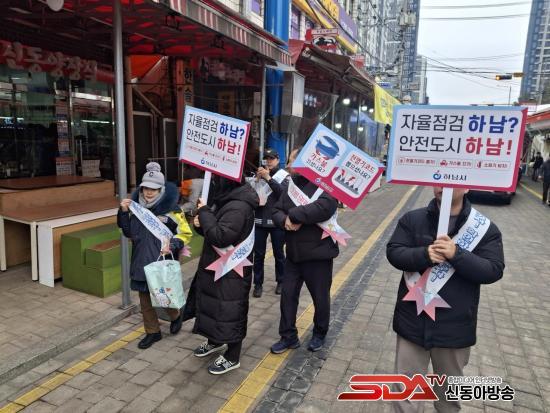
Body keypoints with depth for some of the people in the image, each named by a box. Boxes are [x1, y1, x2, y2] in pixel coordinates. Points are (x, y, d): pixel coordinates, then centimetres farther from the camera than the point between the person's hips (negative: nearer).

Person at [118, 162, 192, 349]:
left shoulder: (171, 209, -12)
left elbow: (185, 233, -7)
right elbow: (129, 232, 11)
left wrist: (171, 245, -24)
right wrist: (124, 213, -3)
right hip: (142, 262, 5)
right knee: (145, 300, 13)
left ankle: (176, 316, 41)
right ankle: (152, 332, 32)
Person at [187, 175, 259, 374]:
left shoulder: (239, 206, -25)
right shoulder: (223, 198, 5)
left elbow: (220, 237, -31)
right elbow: (212, 230, 16)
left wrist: (204, 212, -22)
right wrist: (200, 224, -6)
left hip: (231, 270, -10)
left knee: (229, 310, 4)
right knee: (213, 304, 23)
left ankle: (232, 358, 23)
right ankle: (215, 341, 46)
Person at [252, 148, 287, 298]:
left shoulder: (283, 175, 1)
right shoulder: (259, 174, 10)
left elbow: (284, 193, -16)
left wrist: (269, 178, -21)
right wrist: (258, 178, -11)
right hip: (259, 220, 2)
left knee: (278, 253, 9)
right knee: (258, 254, 4)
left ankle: (280, 281, 23)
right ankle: (258, 283, 13)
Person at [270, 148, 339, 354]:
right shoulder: (291, 186, 9)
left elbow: (325, 207, -33)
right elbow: (276, 211, 5)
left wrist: (293, 214, -26)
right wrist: (285, 220, -19)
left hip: (318, 254, -6)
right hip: (293, 254, 6)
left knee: (320, 298, 12)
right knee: (288, 295, 10)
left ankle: (319, 334, 35)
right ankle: (288, 337, 27)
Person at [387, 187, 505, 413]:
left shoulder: (485, 228, -6)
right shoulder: (412, 219, -4)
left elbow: (494, 270, -12)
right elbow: (393, 252, -10)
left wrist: (456, 255, -27)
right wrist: (424, 254, -27)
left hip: (454, 325, 1)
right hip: (413, 320, 0)